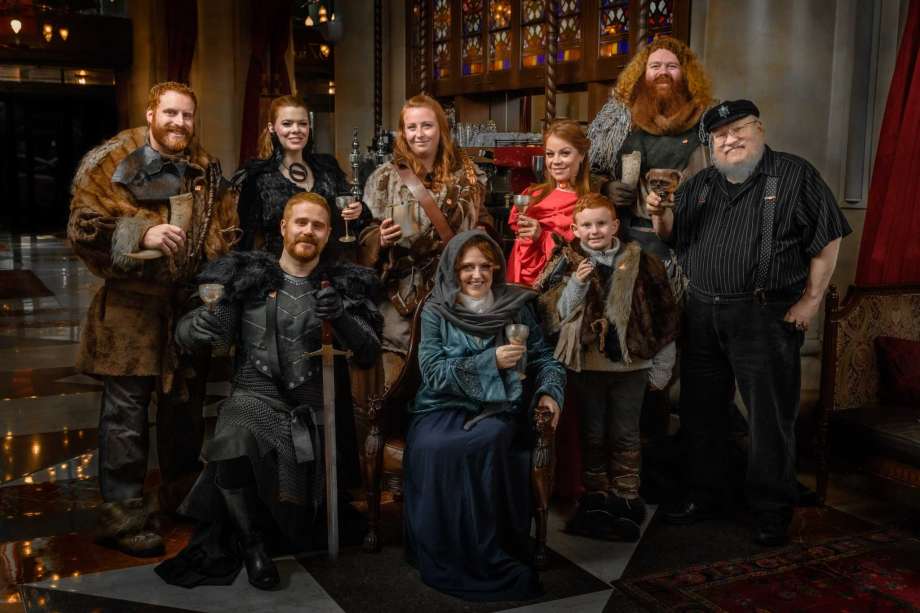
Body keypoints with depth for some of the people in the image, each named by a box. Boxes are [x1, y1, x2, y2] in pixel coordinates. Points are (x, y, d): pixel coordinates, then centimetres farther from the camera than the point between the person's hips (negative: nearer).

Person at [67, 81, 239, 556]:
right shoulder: (110, 162, -5)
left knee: (186, 406, 16)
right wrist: (142, 235, -22)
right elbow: (83, 228, -9)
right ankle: (121, 517, 11)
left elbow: (226, 230, 13)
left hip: (189, 305, 5)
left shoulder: (206, 170, 9)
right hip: (131, 308, -5)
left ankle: (182, 495, 34)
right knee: (125, 414, -1)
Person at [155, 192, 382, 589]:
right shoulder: (246, 275, 5)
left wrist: (342, 318, -19)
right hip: (256, 397, -1)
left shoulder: (346, 284, 7)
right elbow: (187, 334, 1)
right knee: (231, 447, -34)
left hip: (316, 408, 1)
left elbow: (369, 355, 0)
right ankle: (252, 541, -8)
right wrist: (200, 327, -24)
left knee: (310, 528, -7)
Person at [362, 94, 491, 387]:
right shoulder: (384, 178, 0)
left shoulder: (467, 176, 6)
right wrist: (381, 239, -19)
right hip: (402, 300, -2)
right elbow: (365, 238, 2)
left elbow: (483, 224, 17)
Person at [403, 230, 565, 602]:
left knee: (487, 442, -33)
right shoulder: (435, 311, 3)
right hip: (443, 408, 0)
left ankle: (486, 557, -17)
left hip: (497, 409, 1)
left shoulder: (516, 307, 7)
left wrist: (549, 392, -11)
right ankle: (446, 557, -16)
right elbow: (433, 373, -7)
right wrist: (491, 361, -16)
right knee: (432, 448, -33)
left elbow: (544, 359, 10)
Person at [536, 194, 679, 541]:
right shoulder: (567, 264, -1)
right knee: (592, 433, 12)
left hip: (630, 363, 0)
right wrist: (577, 283, -20)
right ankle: (596, 497, 24)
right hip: (585, 363, 1)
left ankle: (626, 497, 21)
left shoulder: (640, 263, -2)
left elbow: (663, 317, 2)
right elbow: (553, 313, -6)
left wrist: (661, 368, 2)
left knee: (625, 434, 10)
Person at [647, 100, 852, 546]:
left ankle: (772, 512, 15)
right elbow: (671, 239, 19)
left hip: (767, 315, -5)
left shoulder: (794, 175, -2)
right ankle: (703, 496, 28)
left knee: (770, 418, 1)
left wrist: (811, 300, -9)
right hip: (702, 314, 6)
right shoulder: (699, 186, 14)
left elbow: (827, 240, -4)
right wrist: (660, 215, -2)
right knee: (699, 412, 13)